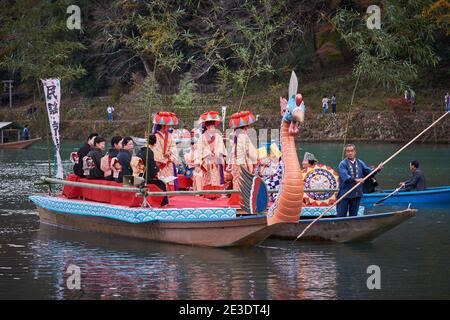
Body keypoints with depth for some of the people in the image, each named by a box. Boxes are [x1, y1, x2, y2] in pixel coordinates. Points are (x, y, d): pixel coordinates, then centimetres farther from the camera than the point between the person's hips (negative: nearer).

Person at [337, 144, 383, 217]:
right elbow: (345, 176, -21)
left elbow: (369, 172, 7)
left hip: (356, 194, 5)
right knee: (341, 216, -3)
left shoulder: (360, 163, 10)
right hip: (344, 194, -5)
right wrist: (355, 180, -35)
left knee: (353, 215, 13)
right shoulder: (343, 164, -6)